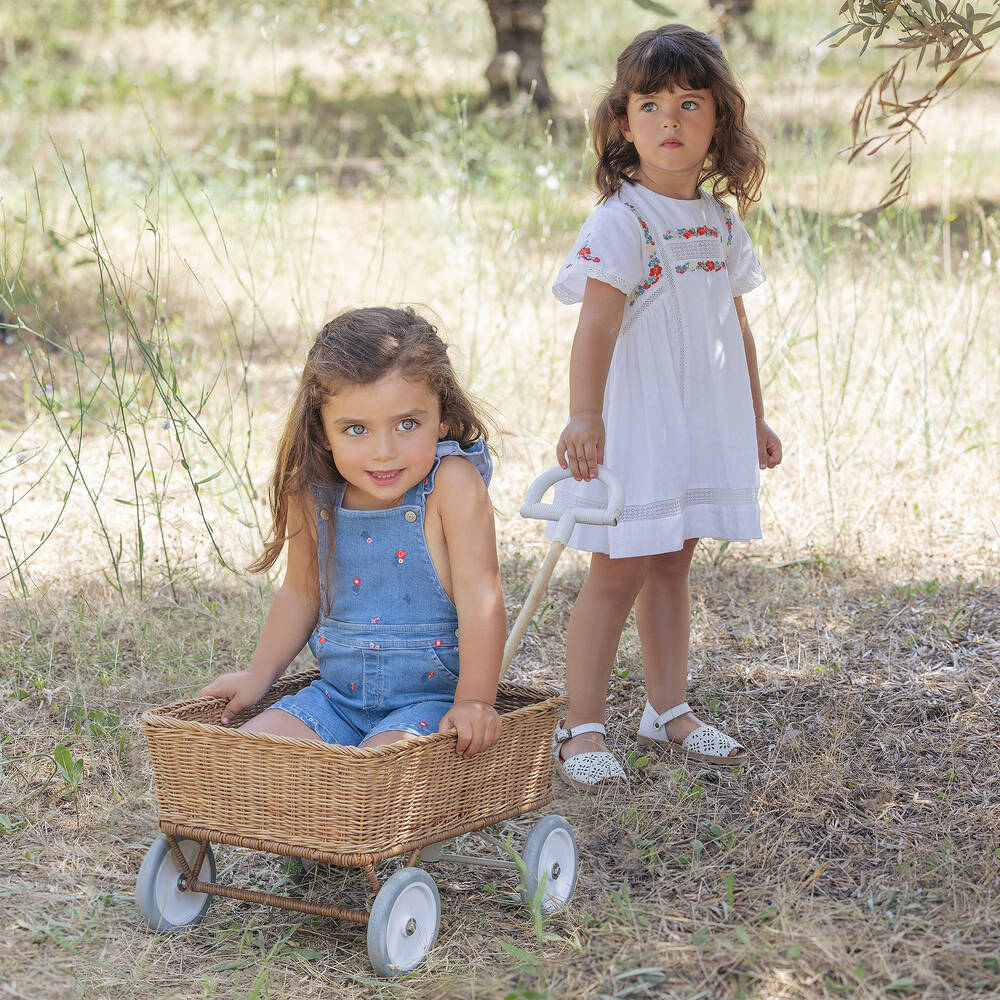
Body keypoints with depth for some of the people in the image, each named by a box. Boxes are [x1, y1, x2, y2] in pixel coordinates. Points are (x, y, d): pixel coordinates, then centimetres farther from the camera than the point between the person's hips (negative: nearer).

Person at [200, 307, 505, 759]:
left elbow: (480, 597, -17)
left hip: (431, 698, -5)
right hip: (338, 697, 5)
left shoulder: (452, 484, -16)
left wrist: (475, 701, -22)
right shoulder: (314, 499, -1)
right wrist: (257, 675, 15)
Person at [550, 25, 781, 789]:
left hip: (704, 423, 6)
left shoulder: (722, 221, 8)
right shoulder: (620, 221, -13)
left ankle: (669, 711, 25)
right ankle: (583, 729, 1)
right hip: (633, 419, -6)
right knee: (617, 572, -5)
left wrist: (755, 416, 21)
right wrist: (584, 416, -34)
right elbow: (596, 324, -23)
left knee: (672, 566, 15)